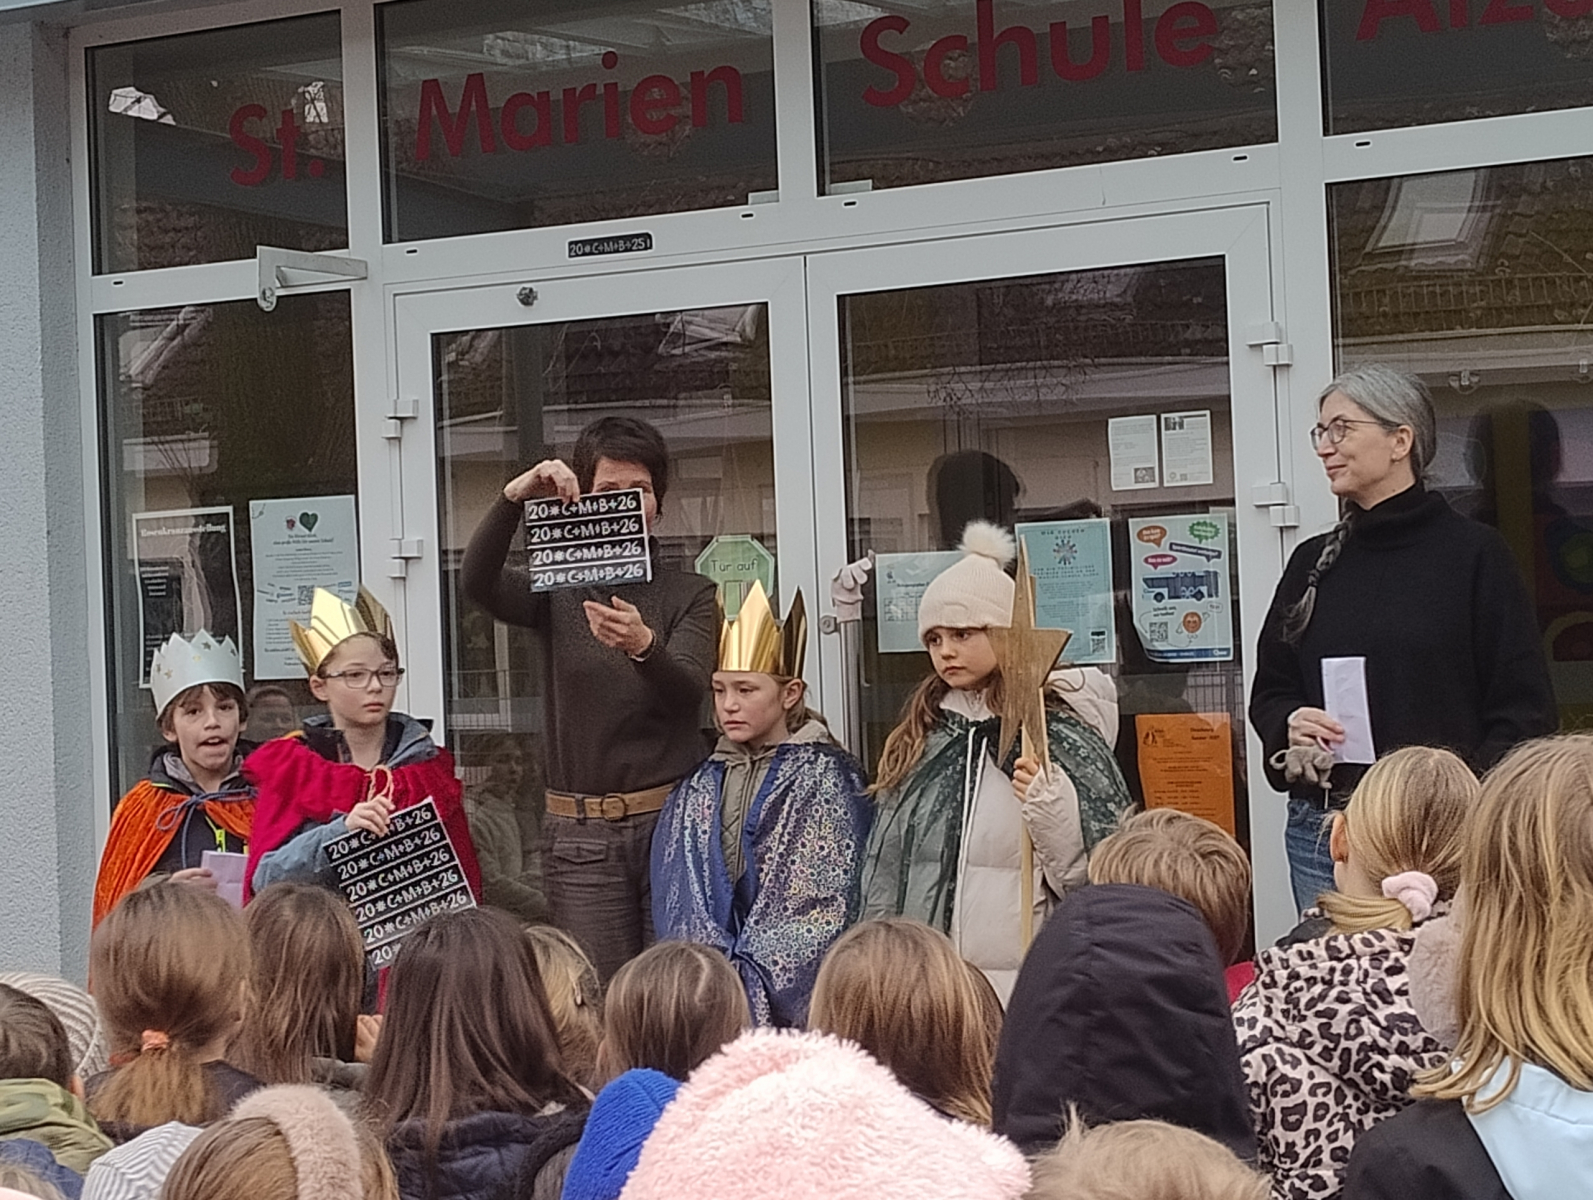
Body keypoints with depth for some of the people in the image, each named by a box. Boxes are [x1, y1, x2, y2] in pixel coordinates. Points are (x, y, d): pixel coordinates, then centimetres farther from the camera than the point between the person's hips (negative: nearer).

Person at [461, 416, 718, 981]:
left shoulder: (691, 595, 7)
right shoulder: (558, 591, 9)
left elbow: (688, 688, -11)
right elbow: (476, 582, -11)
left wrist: (644, 646, -34)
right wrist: (513, 500, -27)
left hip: (672, 821, 0)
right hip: (581, 833, 1)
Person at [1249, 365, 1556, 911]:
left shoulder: (1474, 554, 0)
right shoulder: (1314, 562, 14)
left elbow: (1524, 708, -3)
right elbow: (1269, 690, 19)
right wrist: (1289, 726, -4)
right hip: (1322, 829, 4)